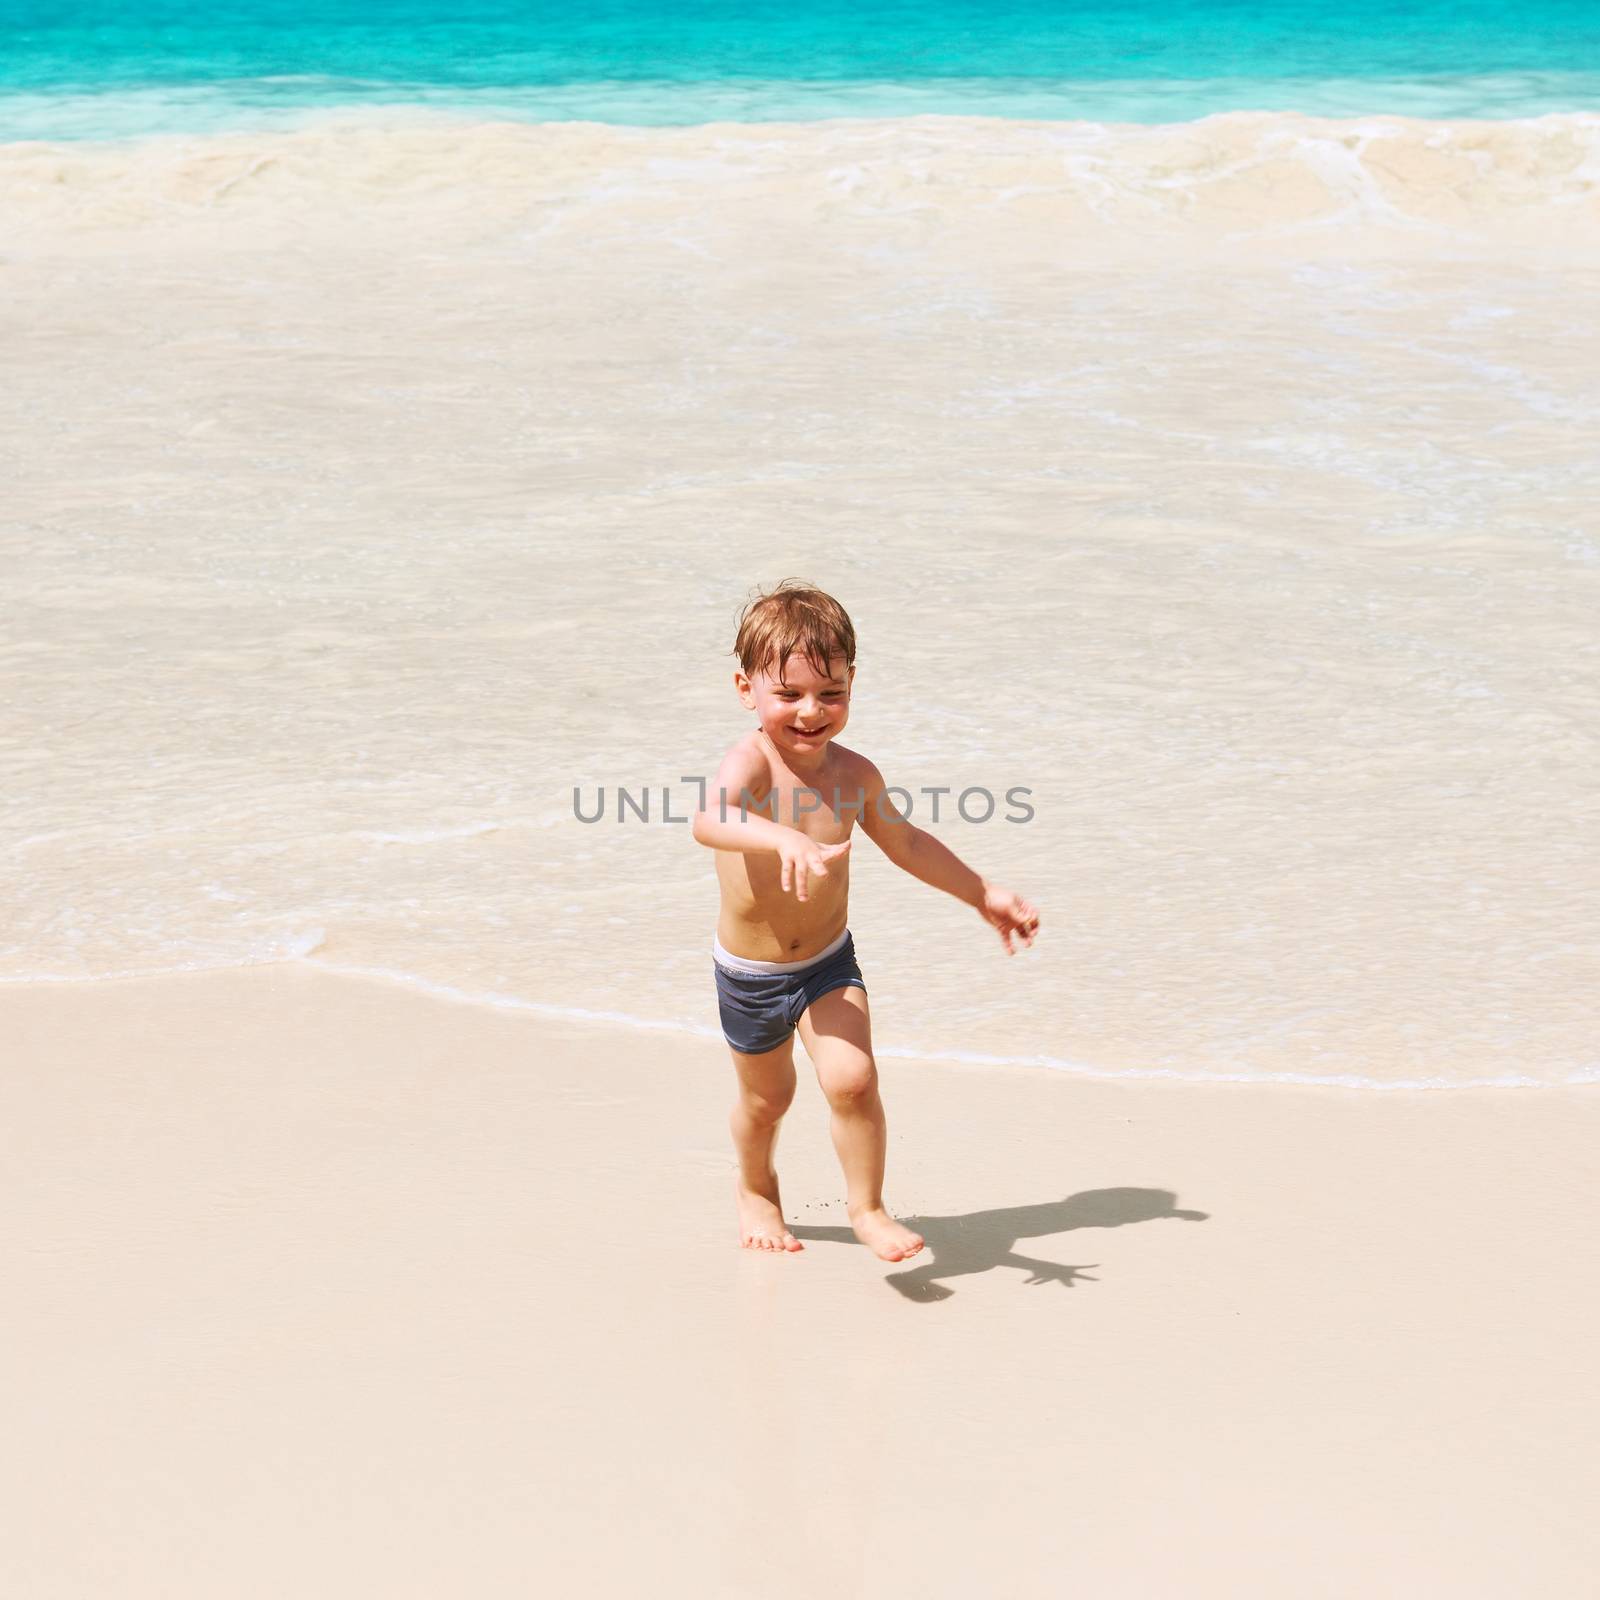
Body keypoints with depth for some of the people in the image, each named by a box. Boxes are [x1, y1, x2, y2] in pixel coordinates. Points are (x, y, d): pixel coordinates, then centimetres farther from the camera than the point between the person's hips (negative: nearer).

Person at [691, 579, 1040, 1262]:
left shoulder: (854, 775, -11)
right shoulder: (750, 762, -26)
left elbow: (905, 842, 10)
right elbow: (708, 820, -49)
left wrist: (983, 894, 15)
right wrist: (781, 838, -68)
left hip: (829, 962, 2)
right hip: (748, 973, -2)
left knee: (851, 1078, -17)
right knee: (767, 1097, 18)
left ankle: (867, 1207, 6)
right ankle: (755, 1187, 50)